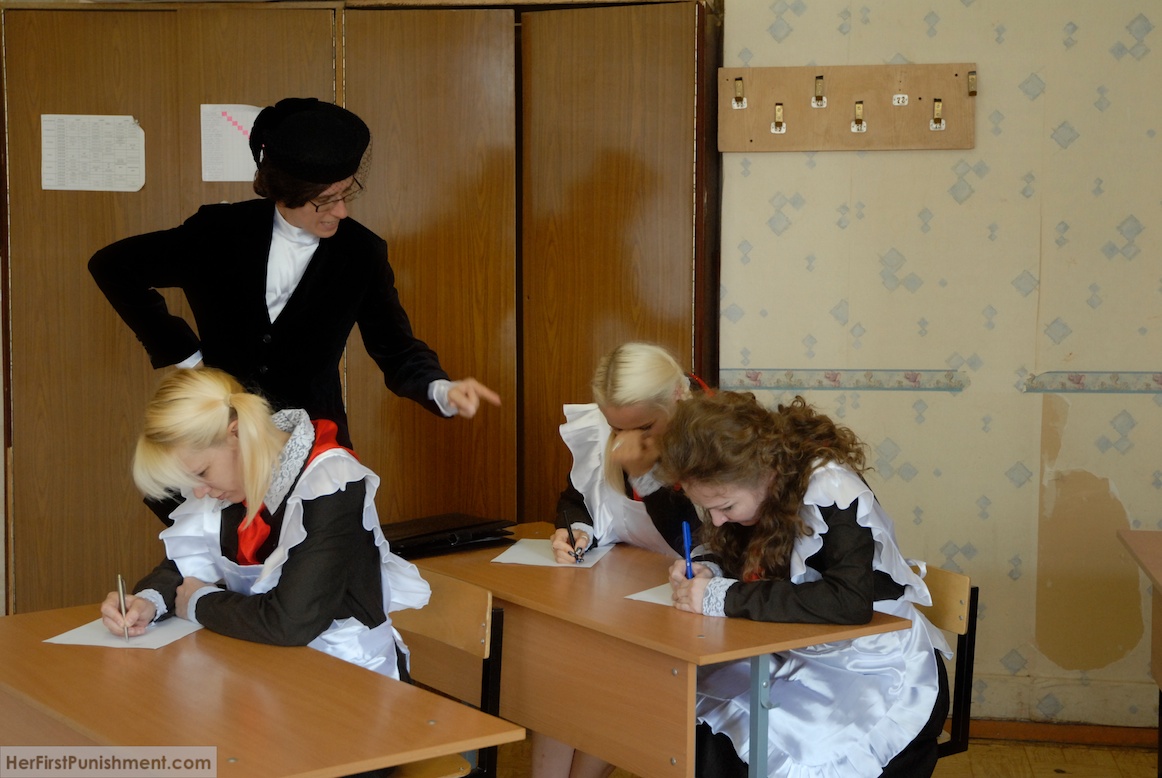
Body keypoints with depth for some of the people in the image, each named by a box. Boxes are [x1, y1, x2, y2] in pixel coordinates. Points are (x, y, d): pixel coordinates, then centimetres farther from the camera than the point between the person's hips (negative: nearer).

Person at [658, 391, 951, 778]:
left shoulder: (832, 492, -24)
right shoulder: (756, 486, -3)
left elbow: (849, 603, -38)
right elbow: (733, 555, 13)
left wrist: (725, 598, -34)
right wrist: (707, 571, -11)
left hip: (881, 676, -6)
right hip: (802, 657, 7)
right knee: (696, 727, -14)